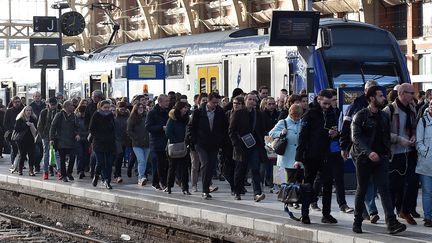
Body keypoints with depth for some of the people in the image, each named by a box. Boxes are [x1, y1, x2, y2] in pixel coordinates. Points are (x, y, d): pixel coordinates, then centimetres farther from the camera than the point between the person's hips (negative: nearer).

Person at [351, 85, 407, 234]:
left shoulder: (384, 116, 12)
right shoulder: (360, 116, -6)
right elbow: (356, 137, -15)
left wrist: (387, 153, 8)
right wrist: (368, 152, -27)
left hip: (380, 158, 4)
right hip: (364, 158, -4)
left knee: (384, 189, -7)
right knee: (361, 190, 7)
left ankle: (391, 222, -15)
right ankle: (357, 221, 20)